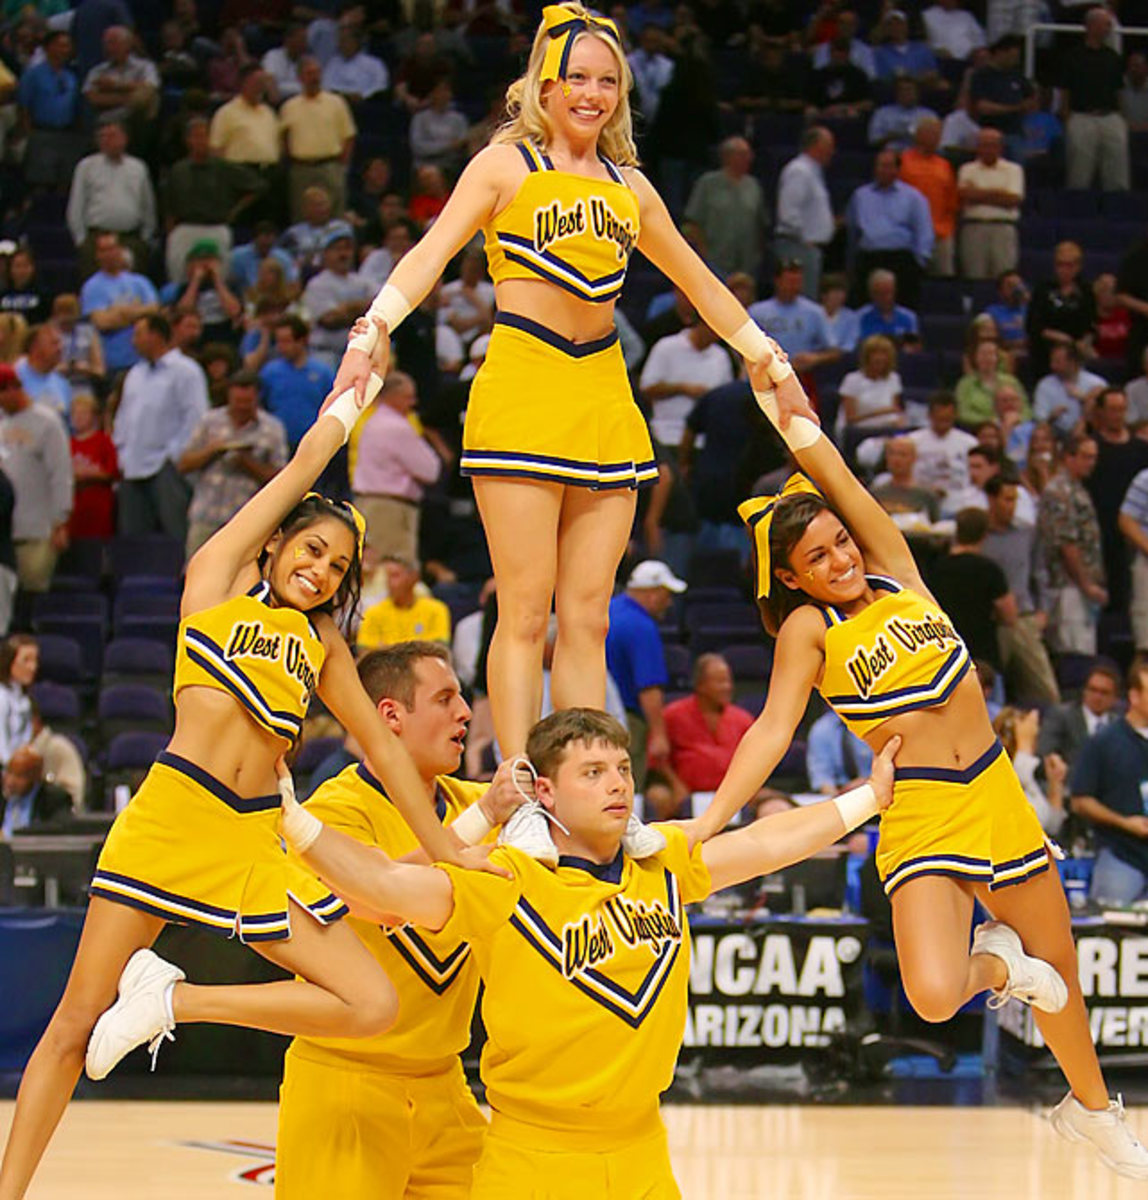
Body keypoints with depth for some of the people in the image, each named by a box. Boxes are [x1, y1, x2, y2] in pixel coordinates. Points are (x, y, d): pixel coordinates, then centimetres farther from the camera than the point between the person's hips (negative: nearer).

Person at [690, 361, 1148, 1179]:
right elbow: (772, 731, -13)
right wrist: (707, 823, -23)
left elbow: (840, 482, -6)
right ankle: (992, 964, 13)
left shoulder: (893, 570, 5)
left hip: (997, 792, 4)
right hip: (919, 813, -4)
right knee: (933, 996, -24)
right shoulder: (809, 630, -5)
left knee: (1058, 965, 17)